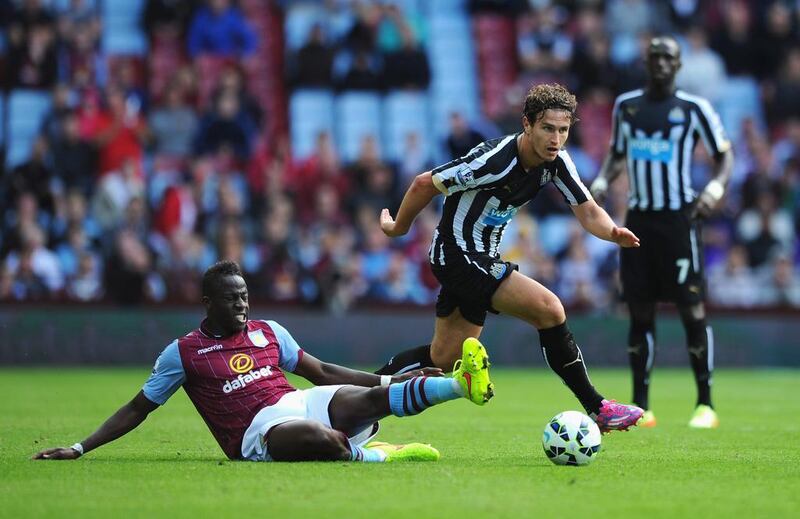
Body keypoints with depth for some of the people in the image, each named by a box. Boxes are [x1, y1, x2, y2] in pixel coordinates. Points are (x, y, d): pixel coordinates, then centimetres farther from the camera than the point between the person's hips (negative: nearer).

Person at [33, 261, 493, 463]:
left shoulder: (268, 331, 20)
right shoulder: (184, 352, 9)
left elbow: (323, 372, 23)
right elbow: (137, 410, 13)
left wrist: (387, 379, 13)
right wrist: (79, 449, 6)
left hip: (300, 402, 5)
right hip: (259, 430, -5)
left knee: (376, 396, -24)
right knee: (318, 438, -42)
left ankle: (464, 382, -38)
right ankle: (368, 454, -23)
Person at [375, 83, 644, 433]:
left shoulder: (556, 161, -5)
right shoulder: (495, 160, -27)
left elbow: (588, 212, -5)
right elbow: (425, 183, -18)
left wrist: (614, 232, -28)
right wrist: (398, 228, -3)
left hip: (483, 258, 9)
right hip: (457, 256, -9)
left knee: (443, 358, 15)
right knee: (548, 308, -17)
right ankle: (596, 409, -11)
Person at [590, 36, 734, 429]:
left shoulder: (693, 109, -2)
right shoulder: (626, 105, 9)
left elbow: (723, 154, 1)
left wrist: (716, 186, -17)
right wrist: (602, 180, 3)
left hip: (678, 219, -4)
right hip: (638, 220, 4)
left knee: (692, 309, -6)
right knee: (640, 312, 3)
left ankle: (705, 404, 3)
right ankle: (640, 406, 9)